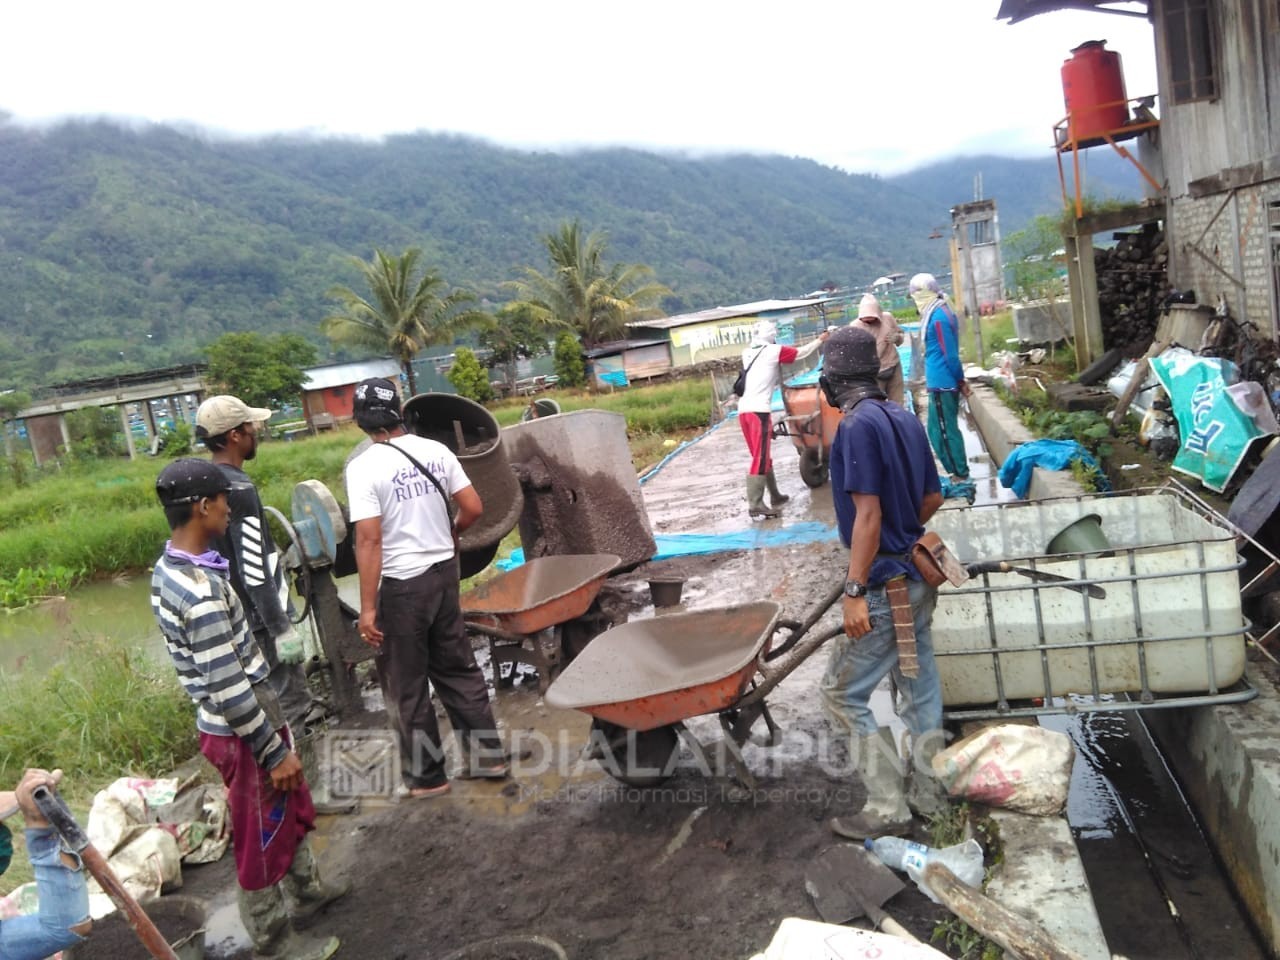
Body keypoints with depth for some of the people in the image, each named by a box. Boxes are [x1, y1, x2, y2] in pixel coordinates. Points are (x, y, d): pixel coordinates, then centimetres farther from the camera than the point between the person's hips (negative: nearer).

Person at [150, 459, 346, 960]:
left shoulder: (169, 570, 2)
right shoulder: (201, 590, -30)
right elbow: (228, 690, -27)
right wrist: (274, 751, -18)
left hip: (238, 718, 9)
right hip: (241, 730, -9)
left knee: (291, 808, 27)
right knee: (261, 836, 10)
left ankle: (307, 890, 48)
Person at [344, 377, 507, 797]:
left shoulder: (364, 467, -15)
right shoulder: (436, 451, 0)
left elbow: (369, 540, -20)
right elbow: (473, 508, 1)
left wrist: (368, 608, -17)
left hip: (401, 585, -5)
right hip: (443, 572, 6)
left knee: (407, 686, 9)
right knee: (457, 668, 18)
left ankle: (426, 775, 21)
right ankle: (488, 754, 26)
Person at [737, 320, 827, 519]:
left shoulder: (747, 353, 16)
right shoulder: (773, 351, 2)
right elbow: (801, 352, 16)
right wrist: (820, 340, 30)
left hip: (744, 409, 7)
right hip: (759, 410, -7)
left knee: (761, 456, 16)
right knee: (760, 458, -8)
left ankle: (775, 496, 28)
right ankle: (755, 505, -12)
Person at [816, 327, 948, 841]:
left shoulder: (858, 425, -19)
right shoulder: (904, 418, 6)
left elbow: (868, 515, -23)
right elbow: (933, 497, 14)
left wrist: (855, 591, -21)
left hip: (885, 586, -9)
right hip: (915, 578, 9)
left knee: (842, 693, 2)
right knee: (919, 683, 17)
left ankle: (887, 807, 8)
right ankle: (927, 792, 31)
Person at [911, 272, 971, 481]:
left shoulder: (938, 318, -18)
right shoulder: (943, 311, 12)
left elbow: (950, 355, -18)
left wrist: (960, 381, -9)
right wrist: (960, 380, 19)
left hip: (941, 384, -10)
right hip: (943, 382, 10)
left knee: (945, 431, -2)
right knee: (938, 430, 15)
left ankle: (960, 475, 6)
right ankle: (957, 471, 21)